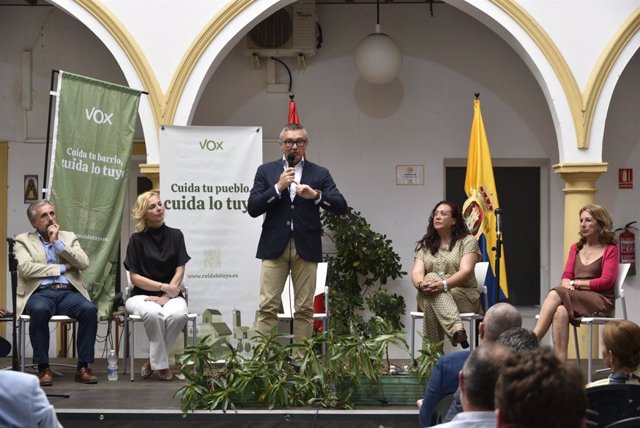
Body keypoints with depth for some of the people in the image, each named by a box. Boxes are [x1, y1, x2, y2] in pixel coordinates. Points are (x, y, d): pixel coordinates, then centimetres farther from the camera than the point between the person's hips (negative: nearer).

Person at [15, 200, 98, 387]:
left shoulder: (69, 237, 19)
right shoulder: (23, 241, 11)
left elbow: (84, 263, 2)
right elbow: (26, 268, -8)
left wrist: (57, 243, -2)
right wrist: (62, 268, -5)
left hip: (68, 292, 2)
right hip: (40, 293, -2)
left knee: (89, 309, -30)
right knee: (39, 310, -38)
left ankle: (83, 367, -21)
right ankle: (43, 368, -26)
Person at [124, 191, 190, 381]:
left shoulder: (175, 235, 7)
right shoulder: (137, 240, 1)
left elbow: (180, 271, 2)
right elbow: (135, 278, -2)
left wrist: (166, 296, -12)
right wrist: (163, 286, -14)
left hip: (170, 294, 2)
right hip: (142, 295, -2)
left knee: (178, 314, -34)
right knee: (152, 313, -38)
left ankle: (153, 360, -13)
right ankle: (161, 365, -20)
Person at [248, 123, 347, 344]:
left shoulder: (320, 174, 9)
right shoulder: (266, 171, 9)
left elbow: (340, 206, 0)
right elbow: (252, 208, 0)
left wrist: (316, 195, -17)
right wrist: (278, 187, -12)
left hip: (306, 248, 1)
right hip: (274, 245, 0)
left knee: (304, 308, 1)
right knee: (267, 307, -5)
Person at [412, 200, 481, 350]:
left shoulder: (468, 241, 3)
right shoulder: (425, 245, 16)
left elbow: (466, 271, -13)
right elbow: (417, 272, 1)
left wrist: (444, 284, -32)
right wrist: (420, 284, -26)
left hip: (464, 295, -3)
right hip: (429, 297, 3)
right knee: (431, 277, -34)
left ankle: (433, 348, -44)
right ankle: (456, 329, -52)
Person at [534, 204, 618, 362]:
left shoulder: (610, 249, 5)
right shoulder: (576, 248, 22)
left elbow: (606, 281, -6)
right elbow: (566, 277, 13)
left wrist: (576, 283, -7)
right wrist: (567, 285, -12)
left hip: (601, 301, -4)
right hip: (575, 297, 4)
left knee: (555, 294, -30)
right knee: (560, 312, -34)